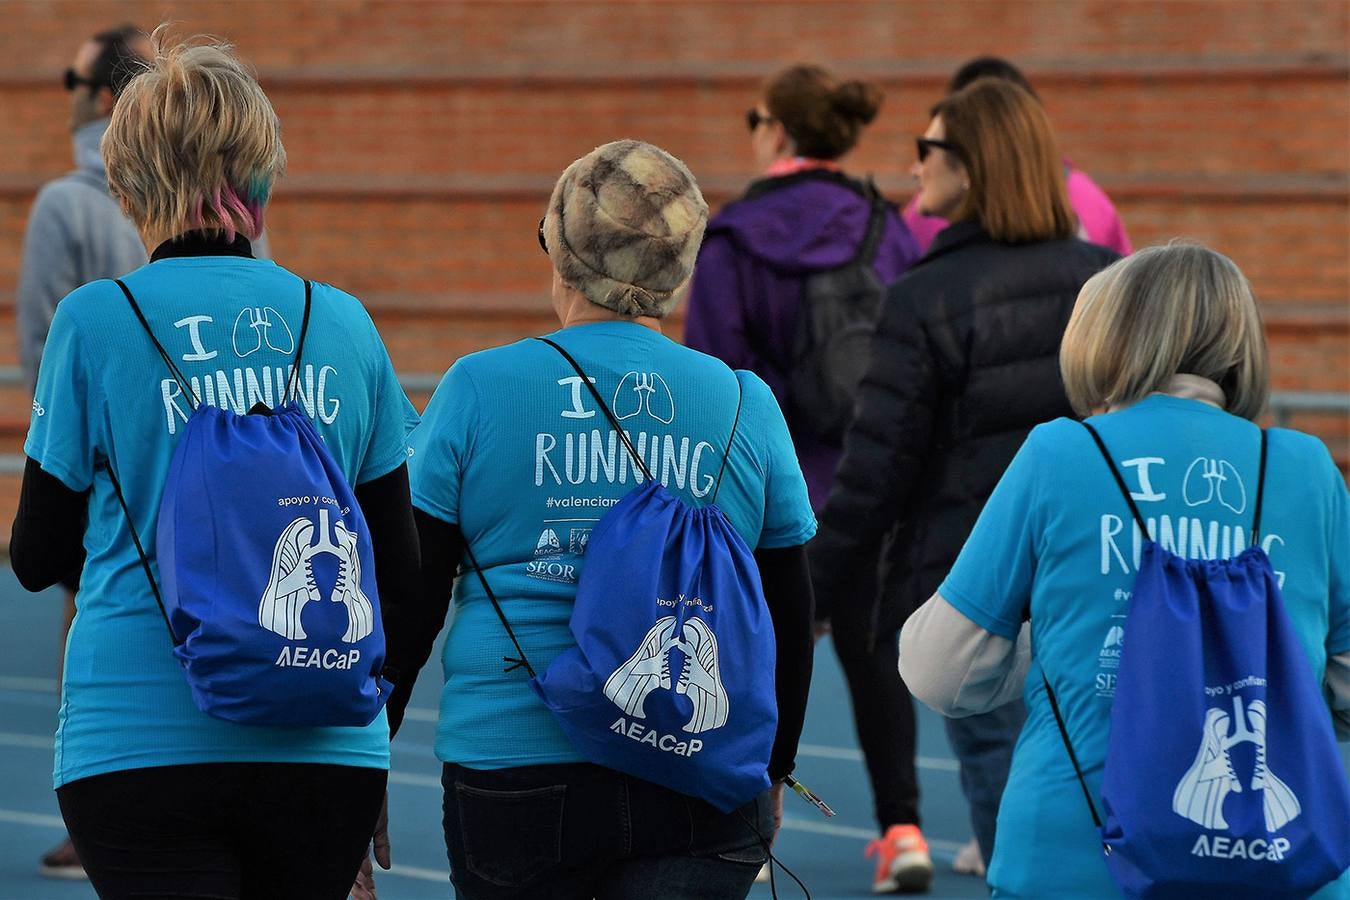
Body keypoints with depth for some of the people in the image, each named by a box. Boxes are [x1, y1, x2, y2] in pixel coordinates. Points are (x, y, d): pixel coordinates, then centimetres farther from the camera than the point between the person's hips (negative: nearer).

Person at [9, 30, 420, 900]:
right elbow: (400, 574, 7)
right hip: (324, 750, 3)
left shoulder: (96, 321, -5)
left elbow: (39, 558, 3)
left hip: (140, 746, -3)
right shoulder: (343, 324, 4)